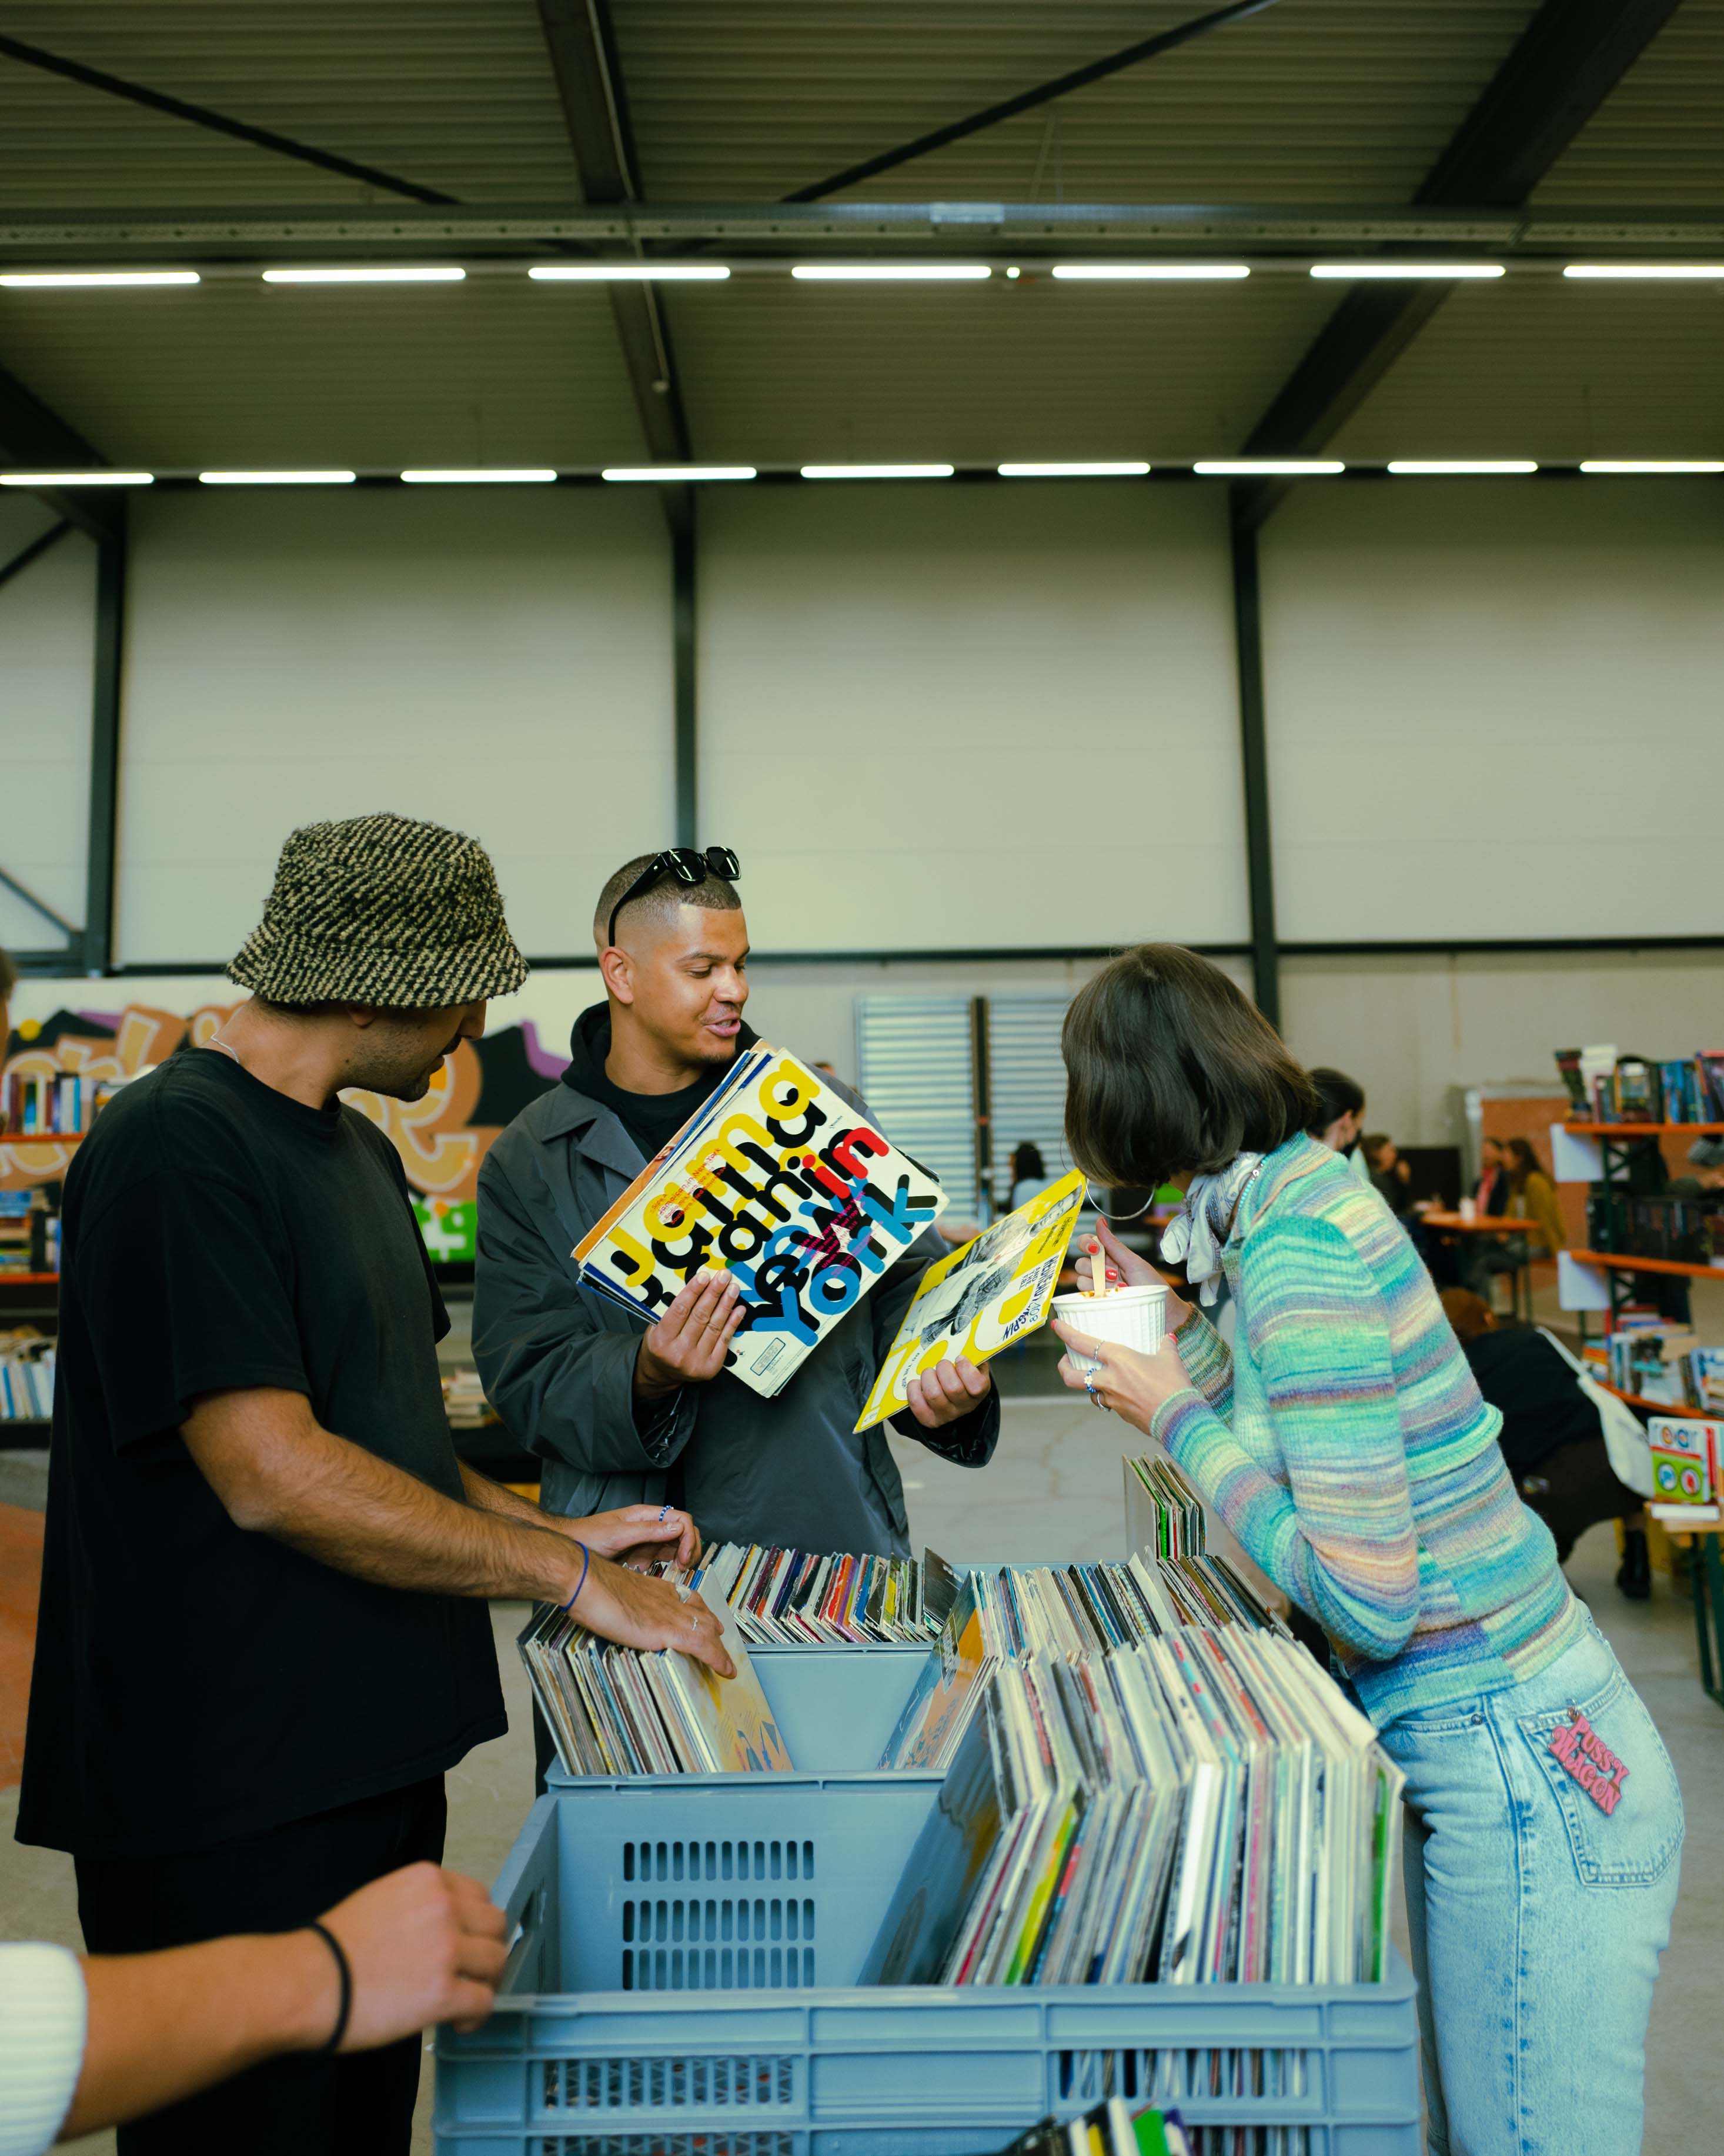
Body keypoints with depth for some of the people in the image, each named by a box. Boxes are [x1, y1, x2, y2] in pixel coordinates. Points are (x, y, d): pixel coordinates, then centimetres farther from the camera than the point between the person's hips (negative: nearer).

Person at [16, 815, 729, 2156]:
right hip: (233, 1803, -8)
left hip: (375, 1748, 9)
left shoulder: (360, 1151, 10)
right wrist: (571, 1577, -19)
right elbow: (272, 1474, -25)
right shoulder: (177, 1150, -19)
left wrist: (556, 1529, 4)